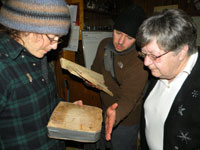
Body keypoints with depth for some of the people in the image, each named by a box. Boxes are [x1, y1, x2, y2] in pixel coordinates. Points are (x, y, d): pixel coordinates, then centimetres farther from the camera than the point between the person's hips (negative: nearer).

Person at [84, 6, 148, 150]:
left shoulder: (139, 61, -28)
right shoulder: (105, 44, -7)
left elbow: (128, 99, -33)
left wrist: (113, 117, -51)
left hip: (125, 121, -6)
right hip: (105, 111, 7)